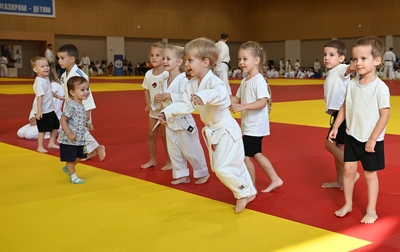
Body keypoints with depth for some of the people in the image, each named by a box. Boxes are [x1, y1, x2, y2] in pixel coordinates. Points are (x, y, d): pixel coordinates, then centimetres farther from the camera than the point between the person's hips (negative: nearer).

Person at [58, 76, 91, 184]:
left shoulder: (81, 105, 6)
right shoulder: (71, 106, -23)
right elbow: (63, 120, -24)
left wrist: (87, 124, 7)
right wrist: (69, 133, -27)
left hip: (79, 139, 9)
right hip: (68, 139, -9)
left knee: (79, 157, 20)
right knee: (71, 158, 7)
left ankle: (67, 168, 42)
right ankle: (73, 177, 21)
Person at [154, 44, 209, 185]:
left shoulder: (183, 80, -20)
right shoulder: (166, 81, 6)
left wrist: (169, 96, -34)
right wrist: (159, 100, -5)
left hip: (183, 121, -8)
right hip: (171, 122, 8)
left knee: (190, 150, 3)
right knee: (173, 151, 14)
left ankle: (203, 173, 22)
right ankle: (182, 175, 28)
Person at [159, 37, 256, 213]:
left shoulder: (214, 81, -28)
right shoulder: (191, 84, 0)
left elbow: (221, 93, -49)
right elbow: (185, 104, 2)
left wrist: (204, 96, -69)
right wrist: (168, 113, -12)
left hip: (226, 131, -9)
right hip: (212, 131, 9)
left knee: (223, 168, -11)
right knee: (231, 164, 19)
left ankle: (243, 193, 13)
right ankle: (248, 192, 37)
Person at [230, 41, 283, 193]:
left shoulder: (259, 80, -19)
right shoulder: (245, 81, 9)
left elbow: (262, 102, -27)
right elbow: (238, 98, 12)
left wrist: (243, 107, -35)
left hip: (255, 126, -10)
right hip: (249, 125, 10)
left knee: (245, 156, -4)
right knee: (256, 155, 20)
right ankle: (275, 179, 31)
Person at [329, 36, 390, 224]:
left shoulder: (380, 87, -18)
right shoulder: (352, 84, -1)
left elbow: (385, 115, -17)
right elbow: (345, 107, 10)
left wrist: (372, 139, -17)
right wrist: (335, 127, 5)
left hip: (371, 140, -5)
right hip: (352, 136, 5)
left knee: (370, 174, 6)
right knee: (348, 169, 11)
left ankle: (371, 211, 20)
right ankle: (347, 204, 28)